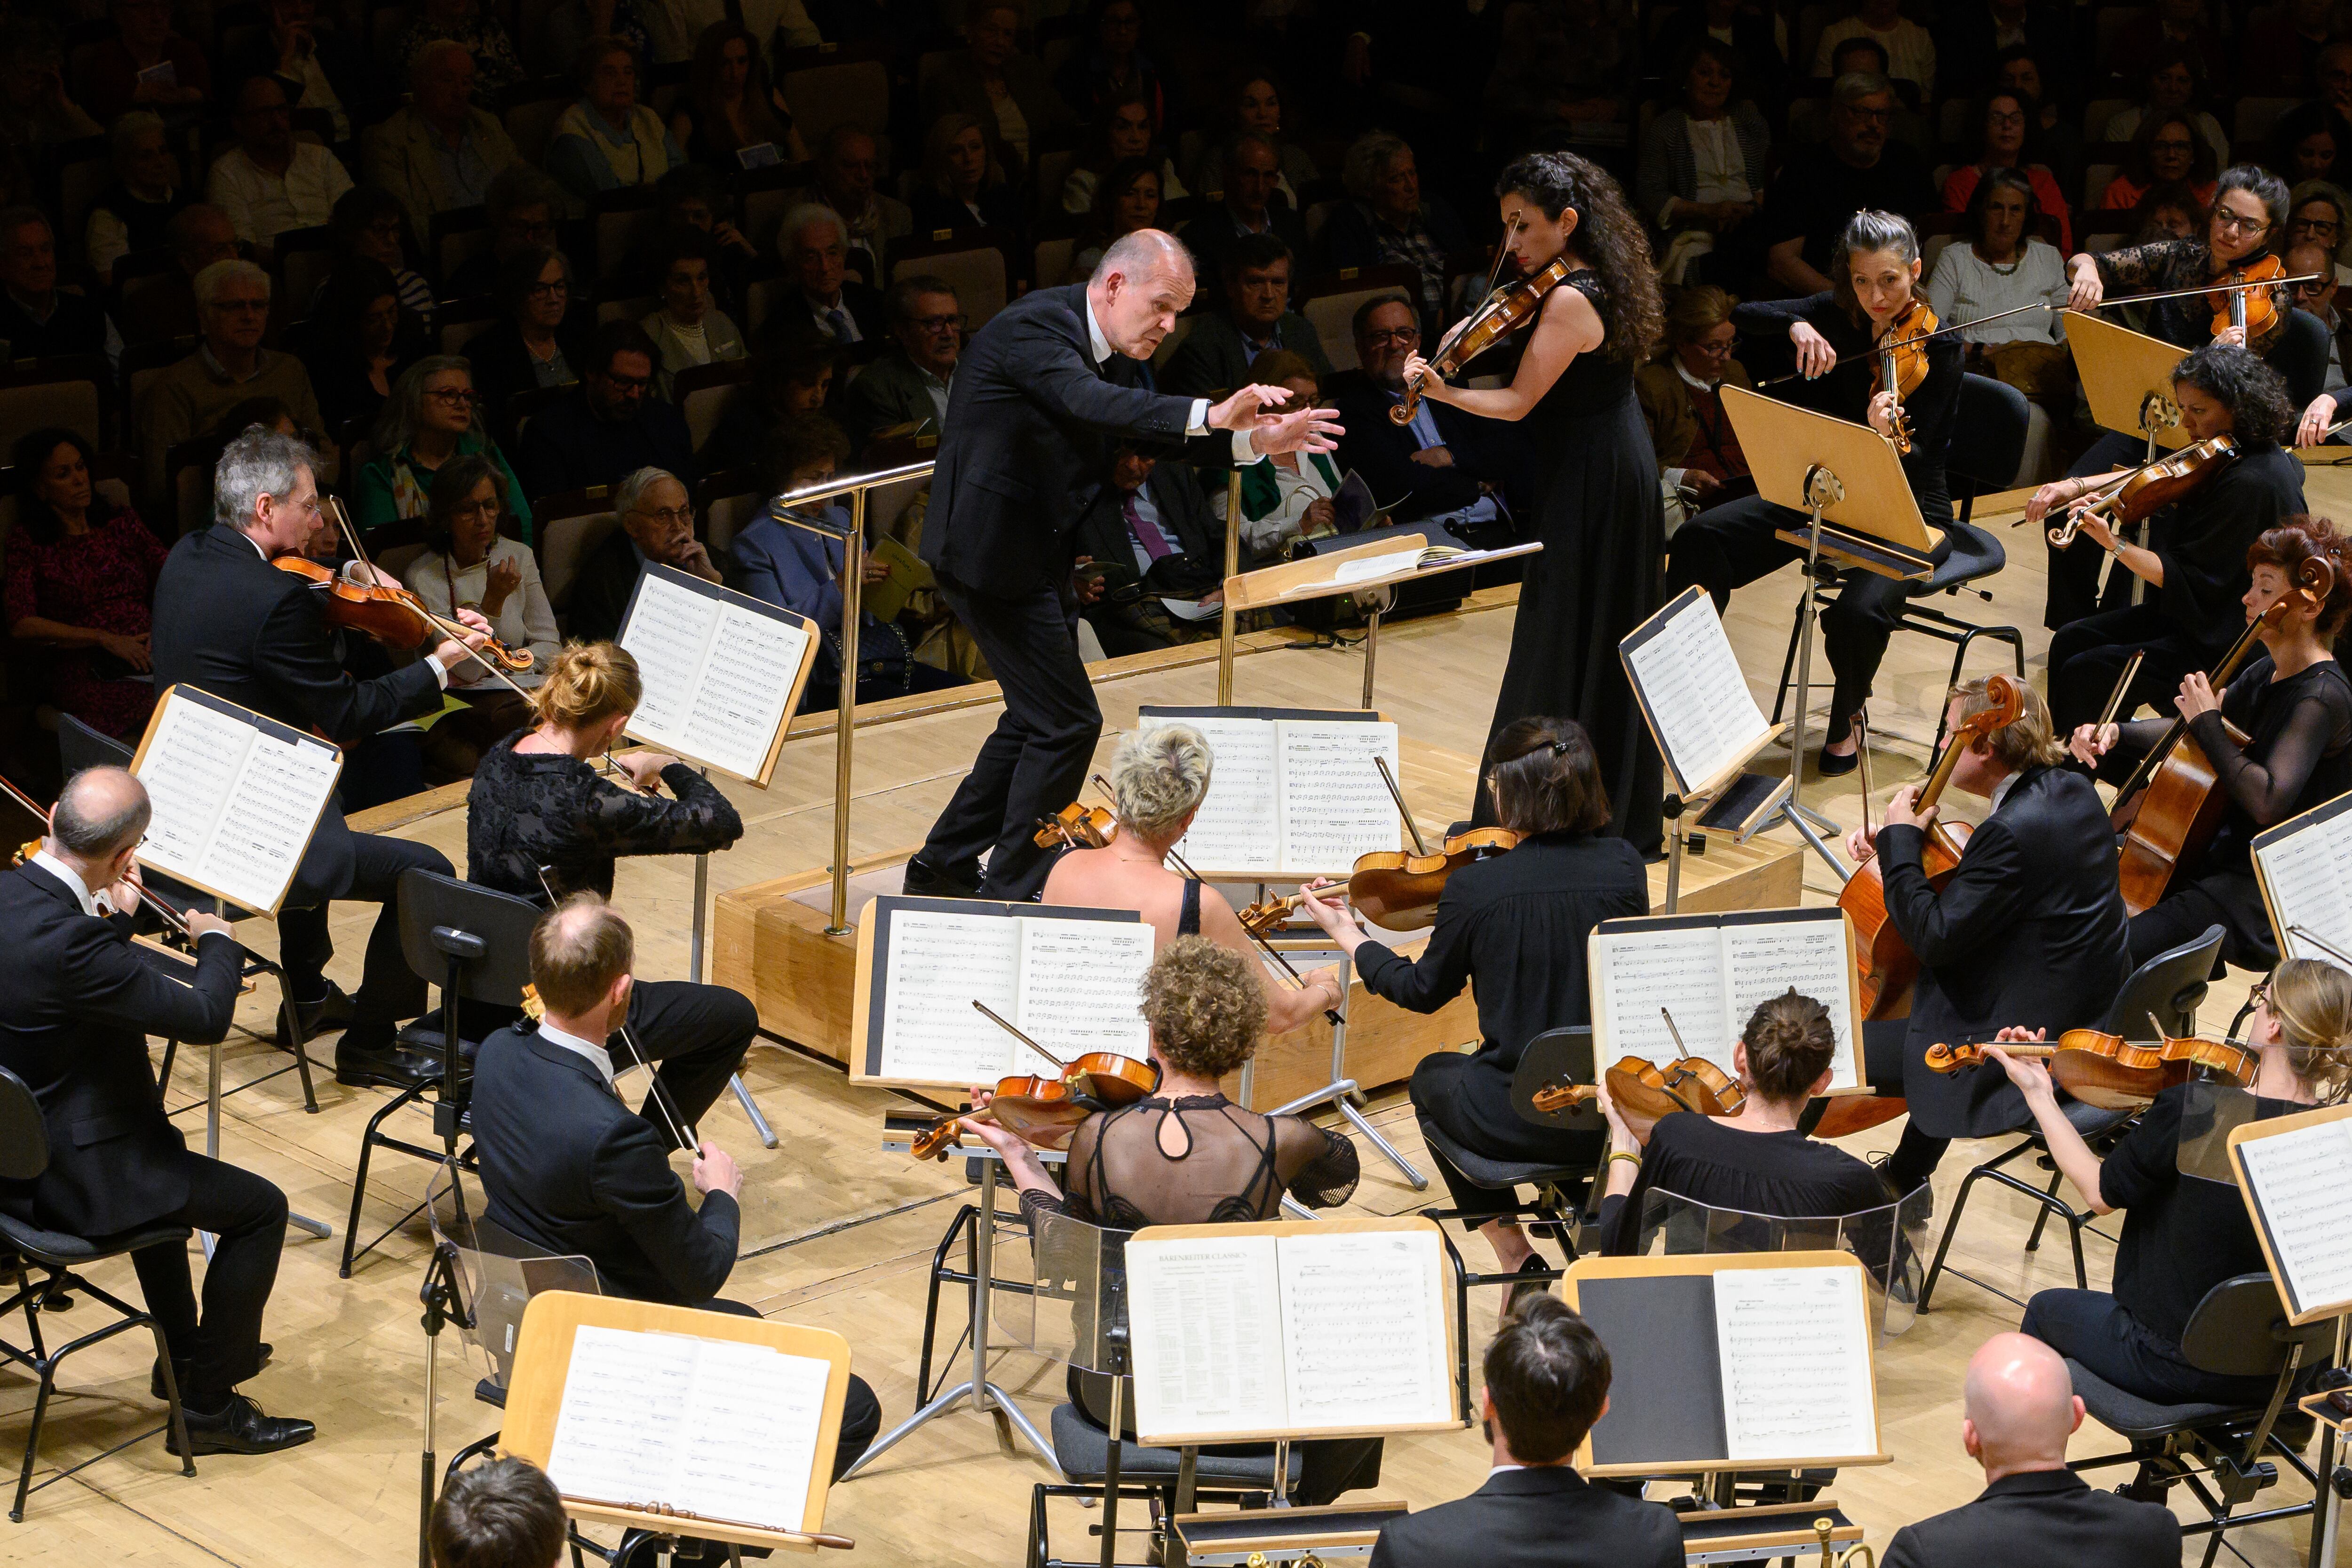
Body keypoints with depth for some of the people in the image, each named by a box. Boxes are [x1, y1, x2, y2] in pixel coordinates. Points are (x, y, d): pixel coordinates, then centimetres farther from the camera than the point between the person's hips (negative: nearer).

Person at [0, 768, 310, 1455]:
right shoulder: (67, 939, -32)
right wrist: (217, 941, -6)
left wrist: (114, 918, 12)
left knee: (164, 1158, 36)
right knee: (259, 1208, 2)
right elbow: (205, 1017, -24)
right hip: (67, 1179, -10)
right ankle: (206, 1403, 10)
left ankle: (182, 1348, 47)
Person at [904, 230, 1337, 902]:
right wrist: (1210, 416, -50)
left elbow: (1160, 436, 9)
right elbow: (1092, 404, -38)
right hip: (991, 555, -10)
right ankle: (1011, 894, 2)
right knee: (1067, 722, -8)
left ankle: (941, 868, 31)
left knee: (1036, 720, 19)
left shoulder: (1113, 353, 10)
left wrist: (1252, 440, -7)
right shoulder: (1034, 327, -21)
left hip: (1032, 558, 10)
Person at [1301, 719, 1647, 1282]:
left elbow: (1424, 991, -1)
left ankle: (1513, 1252, 27)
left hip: (1515, 1121, -4)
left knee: (1431, 1076, 32)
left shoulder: (1474, 887, -19)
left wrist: (1348, 935, 15)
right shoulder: (1624, 866, -10)